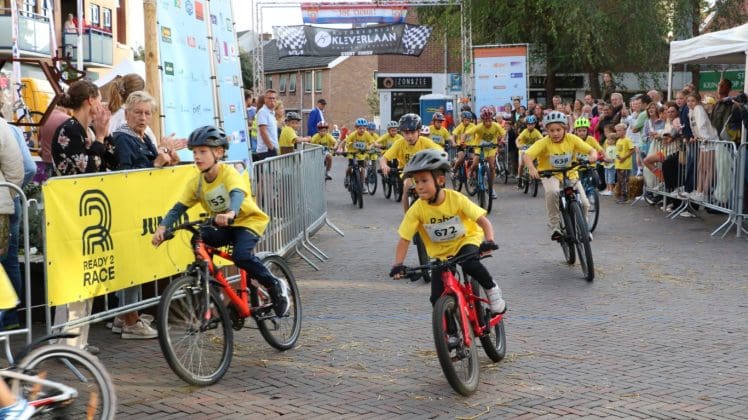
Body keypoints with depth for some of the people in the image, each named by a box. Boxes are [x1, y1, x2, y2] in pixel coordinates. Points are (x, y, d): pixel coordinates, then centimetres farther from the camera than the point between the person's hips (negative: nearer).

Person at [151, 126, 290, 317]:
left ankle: (275, 286, -8)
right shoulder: (196, 182, -7)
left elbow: (237, 194, -43)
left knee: (241, 255, -31)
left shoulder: (229, 173, -23)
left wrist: (230, 213, -65)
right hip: (223, 227, 6)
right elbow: (179, 207, -12)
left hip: (248, 221, -6)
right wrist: (162, 226, -31)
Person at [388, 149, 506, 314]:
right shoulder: (417, 209, -20)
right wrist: (398, 265, -31)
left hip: (466, 240, -2)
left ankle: (491, 288, -6)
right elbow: (404, 240, -17)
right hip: (441, 252, 2)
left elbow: (483, 221, -22)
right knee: (438, 299, -9)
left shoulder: (456, 199, -23)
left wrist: (489, 241, -40)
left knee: (469, 263, -36)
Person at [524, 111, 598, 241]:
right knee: (552, 191, -36)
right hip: (549, 174, -2)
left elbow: (591, 150, -12)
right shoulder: (543, 143, -19)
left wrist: (593, 156, -36)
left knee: (584, 203, -12)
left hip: (570, 174, 2)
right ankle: (554, 227, -19)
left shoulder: (572, 139, -12)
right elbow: (527, 155, -29)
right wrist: (532, 168, -48)